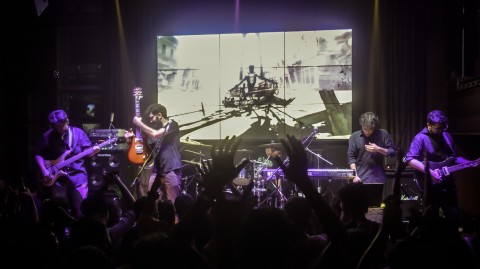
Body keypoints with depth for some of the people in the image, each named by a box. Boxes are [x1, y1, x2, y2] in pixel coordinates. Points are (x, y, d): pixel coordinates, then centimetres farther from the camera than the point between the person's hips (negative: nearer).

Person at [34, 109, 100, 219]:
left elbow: (87, 151, 3)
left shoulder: (78, 133, 3)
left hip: (76, 174, 0)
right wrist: (44, 170, -5)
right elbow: (38, 154, 6)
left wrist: (93, 151, -19)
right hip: (56, 174, 0)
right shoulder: (47, 136, 2)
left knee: (79, 206, -6)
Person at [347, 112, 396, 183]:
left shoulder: (383, 134, 2)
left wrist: (378, 149, -13)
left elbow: (393, 152, 3)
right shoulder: (355, 137, 3)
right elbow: (351, 157, 1)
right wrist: (355, 175, -9)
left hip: (378, 178, 0)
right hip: (360, 179, 0)